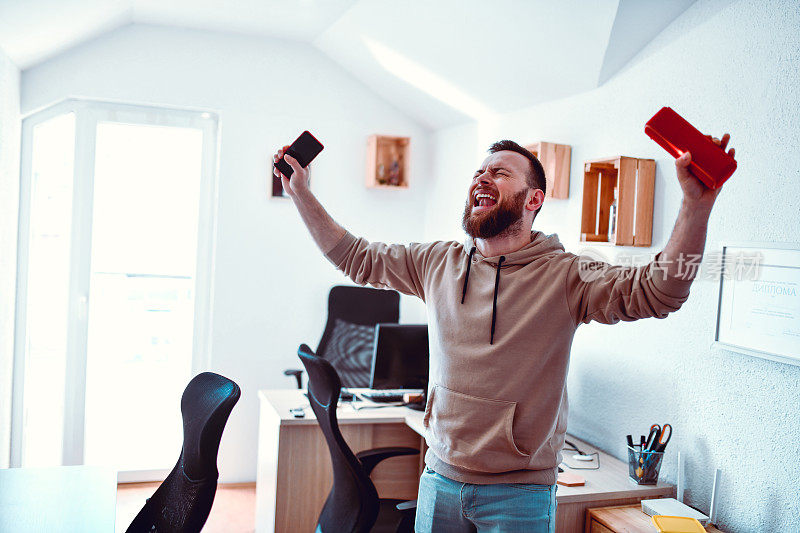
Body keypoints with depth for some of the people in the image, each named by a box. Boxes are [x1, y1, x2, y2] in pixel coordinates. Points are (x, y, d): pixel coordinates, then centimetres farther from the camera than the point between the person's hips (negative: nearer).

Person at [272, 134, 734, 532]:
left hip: (519, 492, -4)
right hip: (440, 478, 4)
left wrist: (697, 204, -37)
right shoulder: (439, 263, 2)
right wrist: (301, 192, 5)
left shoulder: (563, 276, -11)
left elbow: (658, 290, -23)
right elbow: (355, 257, 11)